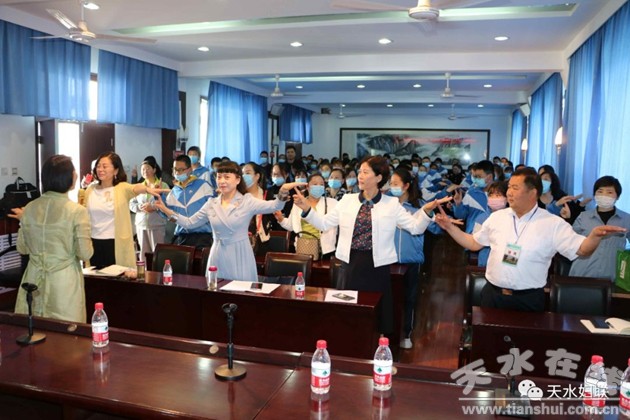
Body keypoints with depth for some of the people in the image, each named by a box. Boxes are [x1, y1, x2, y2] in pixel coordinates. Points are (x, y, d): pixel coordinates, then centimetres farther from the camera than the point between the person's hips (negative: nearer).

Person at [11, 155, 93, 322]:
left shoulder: (29, 208, -1)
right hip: (64, 280, -4)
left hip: (34, 279, 5)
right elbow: (85, 254, -13)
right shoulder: (77, 211, -15)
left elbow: (22, 249, 9)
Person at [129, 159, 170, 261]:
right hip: (141, 224, 4)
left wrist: (153, 207, -20)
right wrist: (139, 207, -10)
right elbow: (131, 204, 10)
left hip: (157, 225, -4)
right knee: (143, 253, 8)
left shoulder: (163, 185, -2)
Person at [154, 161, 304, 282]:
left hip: (240, 256, -4)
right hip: (218, 256, 4)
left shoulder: (247, 201, -8)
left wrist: (282, 192, -41)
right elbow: (189, 223, 10)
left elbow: (274, 206, -21)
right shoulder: (211, 204, 5)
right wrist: (165, 210, 2)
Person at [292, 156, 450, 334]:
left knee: (378, 310, 9)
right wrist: (306, 209, -9)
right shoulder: (347, 200, 5)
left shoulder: (392, 204, 0)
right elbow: (324, 223, 4)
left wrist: (426, 211, -19)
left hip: (377, 265, -2)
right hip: (351, 263, 2)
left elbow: (415, 227, -2)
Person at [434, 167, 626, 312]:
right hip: (492, 294, 3)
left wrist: (595, 235, -33)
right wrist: (450, 227, 1)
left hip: (528, 299, -3)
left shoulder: (553, 224, -7)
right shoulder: (497, 217, 4)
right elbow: (474, 243, 12)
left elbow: (581, 250, -12)